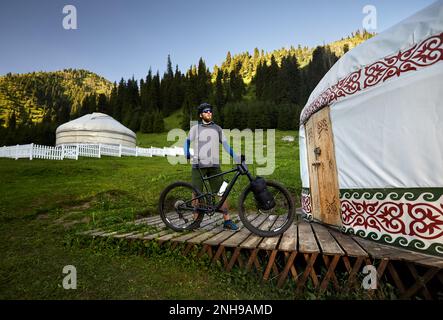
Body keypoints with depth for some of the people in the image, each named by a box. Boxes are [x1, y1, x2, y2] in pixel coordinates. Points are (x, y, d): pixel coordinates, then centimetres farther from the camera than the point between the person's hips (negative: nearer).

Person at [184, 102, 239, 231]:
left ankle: (227, 221, 6)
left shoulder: (217, 128, 12)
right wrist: (187, 155, -5)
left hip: (214, 166, 1)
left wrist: (237, 158, 0)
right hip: (198, 165, -1)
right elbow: (187, 142, 14)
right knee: (196, 193, 4)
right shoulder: (195, 128, 8)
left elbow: (226, 145, 10)